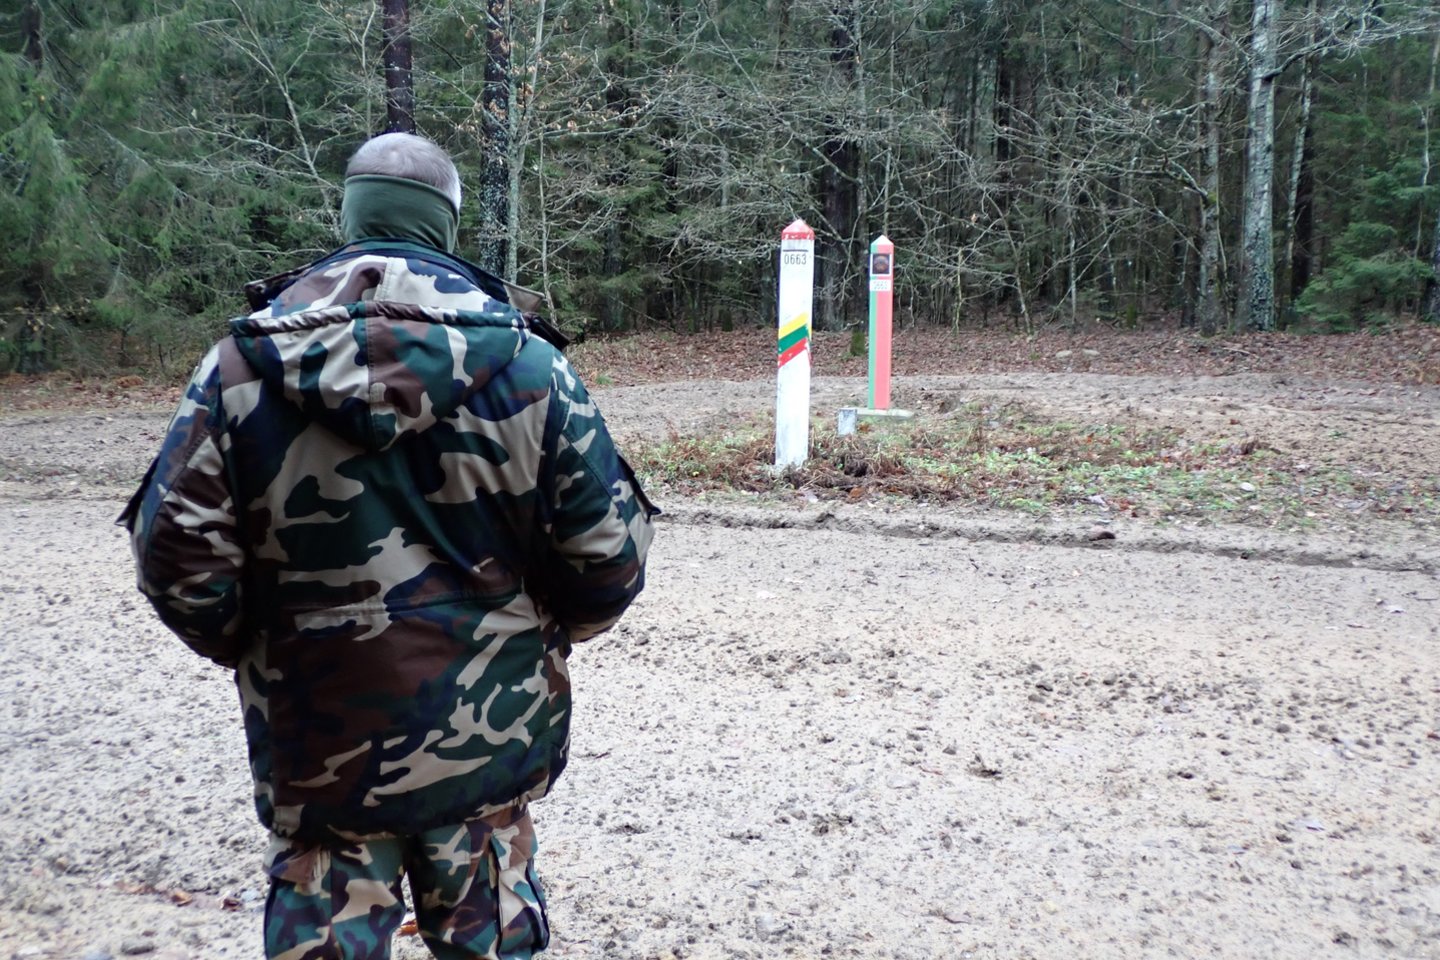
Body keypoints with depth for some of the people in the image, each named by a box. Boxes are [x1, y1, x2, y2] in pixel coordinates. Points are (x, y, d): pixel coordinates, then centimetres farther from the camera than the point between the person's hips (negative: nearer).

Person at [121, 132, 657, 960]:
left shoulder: (243, 365, -6)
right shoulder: (525, 363, -7)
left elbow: (179, 552, -8)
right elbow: (609, 551, -8)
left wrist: (251, 649, 10)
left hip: (320, 740, 0)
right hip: (494, 734, 1)